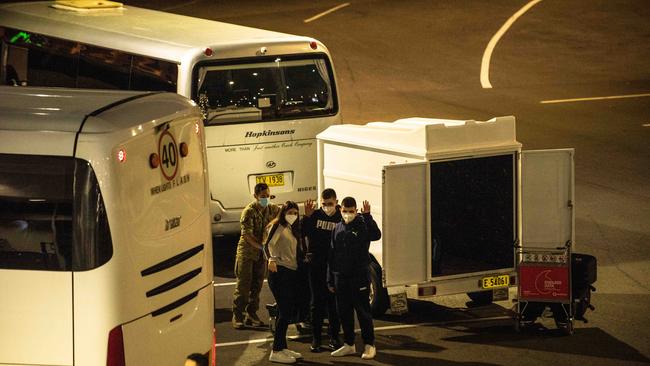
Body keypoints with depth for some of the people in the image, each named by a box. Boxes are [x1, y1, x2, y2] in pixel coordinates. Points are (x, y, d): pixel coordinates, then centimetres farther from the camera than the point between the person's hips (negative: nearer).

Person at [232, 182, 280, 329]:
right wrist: (262, 247, -27)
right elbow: (247, 234, -19)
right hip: (247, 251, -6)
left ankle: (251, 314, 18)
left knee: (257, 285, 9)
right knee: (243, 285, -6)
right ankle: (237, 316, -3)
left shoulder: (272, 209, 3)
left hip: (262, 253, 6)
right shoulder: (249, 211, -15)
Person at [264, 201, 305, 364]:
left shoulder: (292, 230, 19)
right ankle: (276, 352, -10)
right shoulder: (277, 226, -6)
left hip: (292, 272, 9)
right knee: (285, 311, -12)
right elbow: (268, 244, -17)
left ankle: (282, 347, 22)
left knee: (289, 311, 13)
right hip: (279, 271, -9)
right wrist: (271, 259, -33)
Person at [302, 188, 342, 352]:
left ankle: (334, 336, 15)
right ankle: (316, 337, 9)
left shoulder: (341, 218, -2)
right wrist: (306, 217, -17)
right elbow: (301, 233, -6)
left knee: (334, 301, 6)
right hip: (316, 265, 0)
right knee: (317, 301, 5)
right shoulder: (315, 215, 0)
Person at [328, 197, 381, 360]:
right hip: (341, 276, 5)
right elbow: (332, 255, 13)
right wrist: (330, 279, 11)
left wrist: (367, 216, -32)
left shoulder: (363, 225, -4)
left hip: (359, 275, -5)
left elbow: (376, 235, -26)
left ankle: (369, 345, 5)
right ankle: (349, 344, 19)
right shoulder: (338, 229, 10)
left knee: (363, 310, -2)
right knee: (344, 311, 9)